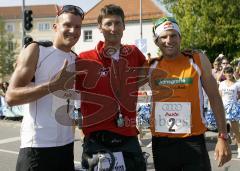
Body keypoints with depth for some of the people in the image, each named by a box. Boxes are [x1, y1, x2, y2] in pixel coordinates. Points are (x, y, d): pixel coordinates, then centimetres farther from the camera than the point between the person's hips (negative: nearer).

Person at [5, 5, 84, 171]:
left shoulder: (76, 60, 11)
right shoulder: (35, 51, -6)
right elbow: (11, 97, -14)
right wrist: (53, 85, -21)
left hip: (67, 143, 6)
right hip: (38, 145, -6)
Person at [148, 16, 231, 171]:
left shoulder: (198, 60, -2)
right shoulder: (151, 66, 1)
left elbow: (214, 98, 0)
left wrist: (223, 137, -3)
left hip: (193, 140, -2)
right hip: (161, 142, 2)